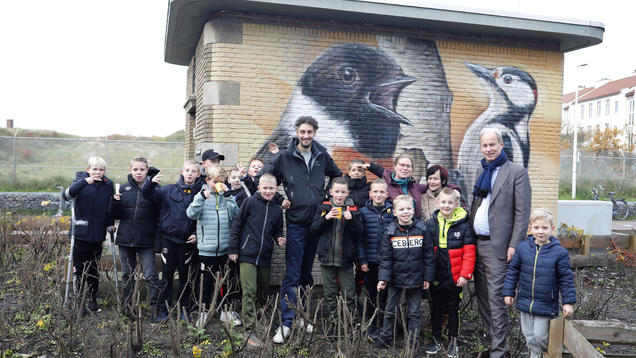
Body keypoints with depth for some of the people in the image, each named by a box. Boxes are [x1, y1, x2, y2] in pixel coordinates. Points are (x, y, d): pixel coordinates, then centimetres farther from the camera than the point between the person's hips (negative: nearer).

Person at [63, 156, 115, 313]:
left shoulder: (108, 185, 5)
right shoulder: (81, 181, -3)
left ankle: (92, 300, 22)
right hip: (81, 233, -2)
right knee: (80, 268, 3)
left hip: (97, 234, 2)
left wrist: (111, 224, 5)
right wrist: (85, 182, -32)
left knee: (94, 269, 11)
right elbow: (67, 195, -22)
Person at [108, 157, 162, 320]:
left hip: (146, 240, -3)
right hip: (126, 239, 3)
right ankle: (128, 305, 27)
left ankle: (155, 307, 2)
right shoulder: (124, 188, 6)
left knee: (151, 275, -6)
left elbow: (160, 214, 1)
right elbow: (115, 215, 8)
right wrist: (115, 201, -10)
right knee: (128, 274, 14)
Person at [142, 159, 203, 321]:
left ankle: (184, 308, 24)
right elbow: (146, 194, -1)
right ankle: (163, 309, 19)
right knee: (166, 276, 8)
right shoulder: (169, 190, 1)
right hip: (168, 239, 0)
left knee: (185, 277, 11)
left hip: (187, 241, 0)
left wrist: (197, 234, -7)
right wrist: (151, 182, -21)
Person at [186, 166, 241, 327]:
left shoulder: (228, 196, 6)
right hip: (207, 248, -2)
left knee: (229, 280, 11)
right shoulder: (202, 195, 1)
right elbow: (191, 214, -13)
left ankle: (228, 311, 25)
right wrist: (202, 197, -25)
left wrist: (228, 196, -14)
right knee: (207, 281, 8)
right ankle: (205, 311, 22)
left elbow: (235, 215, -7)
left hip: (226, 247, 2)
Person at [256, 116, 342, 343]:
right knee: (292, 274, -5)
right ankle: (286, 322, 0)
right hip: (296, 223, -4)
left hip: (317, 220, 4)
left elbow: (338, 176, 22)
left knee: (307, 271, 13)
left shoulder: (322, 156, 7)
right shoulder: (284, 157, -4)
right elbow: (261, 179, 2)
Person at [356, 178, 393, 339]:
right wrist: (362, 259, -5)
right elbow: (359, 238, 1)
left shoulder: (393, 211, 0)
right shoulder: (364, 212, 0)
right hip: (370, 261, 1)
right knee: (371, 294, 11)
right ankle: (372, 324, 26)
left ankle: (382, 326, 19)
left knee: (384, 295, 5)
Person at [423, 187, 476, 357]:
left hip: (455, 277, -2)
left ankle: (453, 341, 26)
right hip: (435, 276, 2)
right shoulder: (430, 224, -1)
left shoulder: (463, 225, -7)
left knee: (453, 309, 12)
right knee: (436, 308, 14)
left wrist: (465, 274, -12)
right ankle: (437, 339, 28)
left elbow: (469, 253, -8)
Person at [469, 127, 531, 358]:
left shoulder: (516, 172, -5)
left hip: (497, 245, -7)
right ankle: (491, 338, 26)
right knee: (482, 296, 13)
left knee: (496, 299, -5)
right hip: (476, 243, 7)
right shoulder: (481, 171, 16)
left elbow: (522, 212, -10)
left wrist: (514, 246, -15)